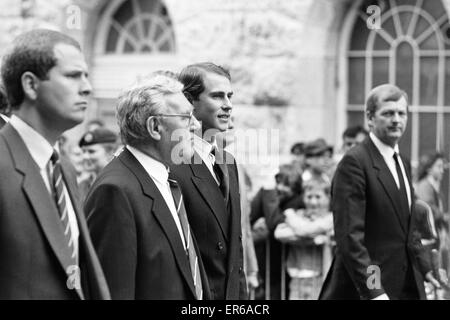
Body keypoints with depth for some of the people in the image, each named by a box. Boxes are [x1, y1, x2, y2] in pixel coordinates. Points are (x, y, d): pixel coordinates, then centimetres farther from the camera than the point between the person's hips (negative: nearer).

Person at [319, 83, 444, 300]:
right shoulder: (354, 162, -14)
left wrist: (425, 268, 12)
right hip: (367, 285, -8)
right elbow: (349, 236, -20)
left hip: (407, 286, 8)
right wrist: (373, 292, -25)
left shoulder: (403, 163, 15)